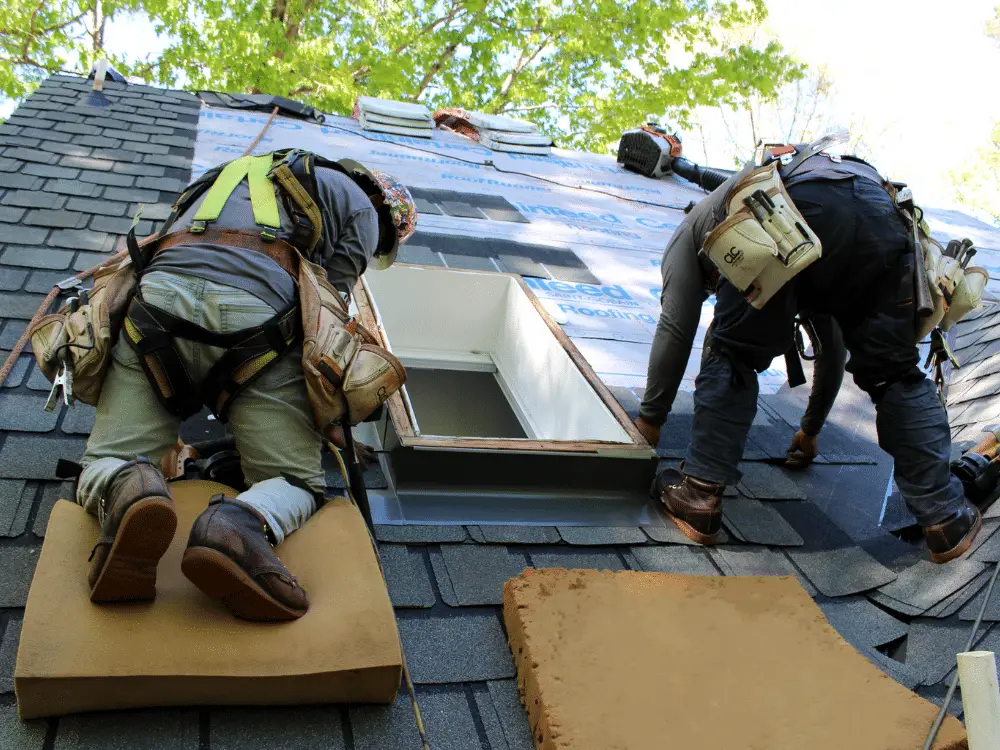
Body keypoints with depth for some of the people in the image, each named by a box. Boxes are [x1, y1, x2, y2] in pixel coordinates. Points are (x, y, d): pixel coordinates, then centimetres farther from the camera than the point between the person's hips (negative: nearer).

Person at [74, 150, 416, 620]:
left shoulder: (244, 172, 42)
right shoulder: (360, 207, 23)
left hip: (159, 296, 5)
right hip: (255, 313, -4)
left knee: (107, 465, 12)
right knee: (297, 484, 5)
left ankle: (128, 496, -24)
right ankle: (239, 526, -28)